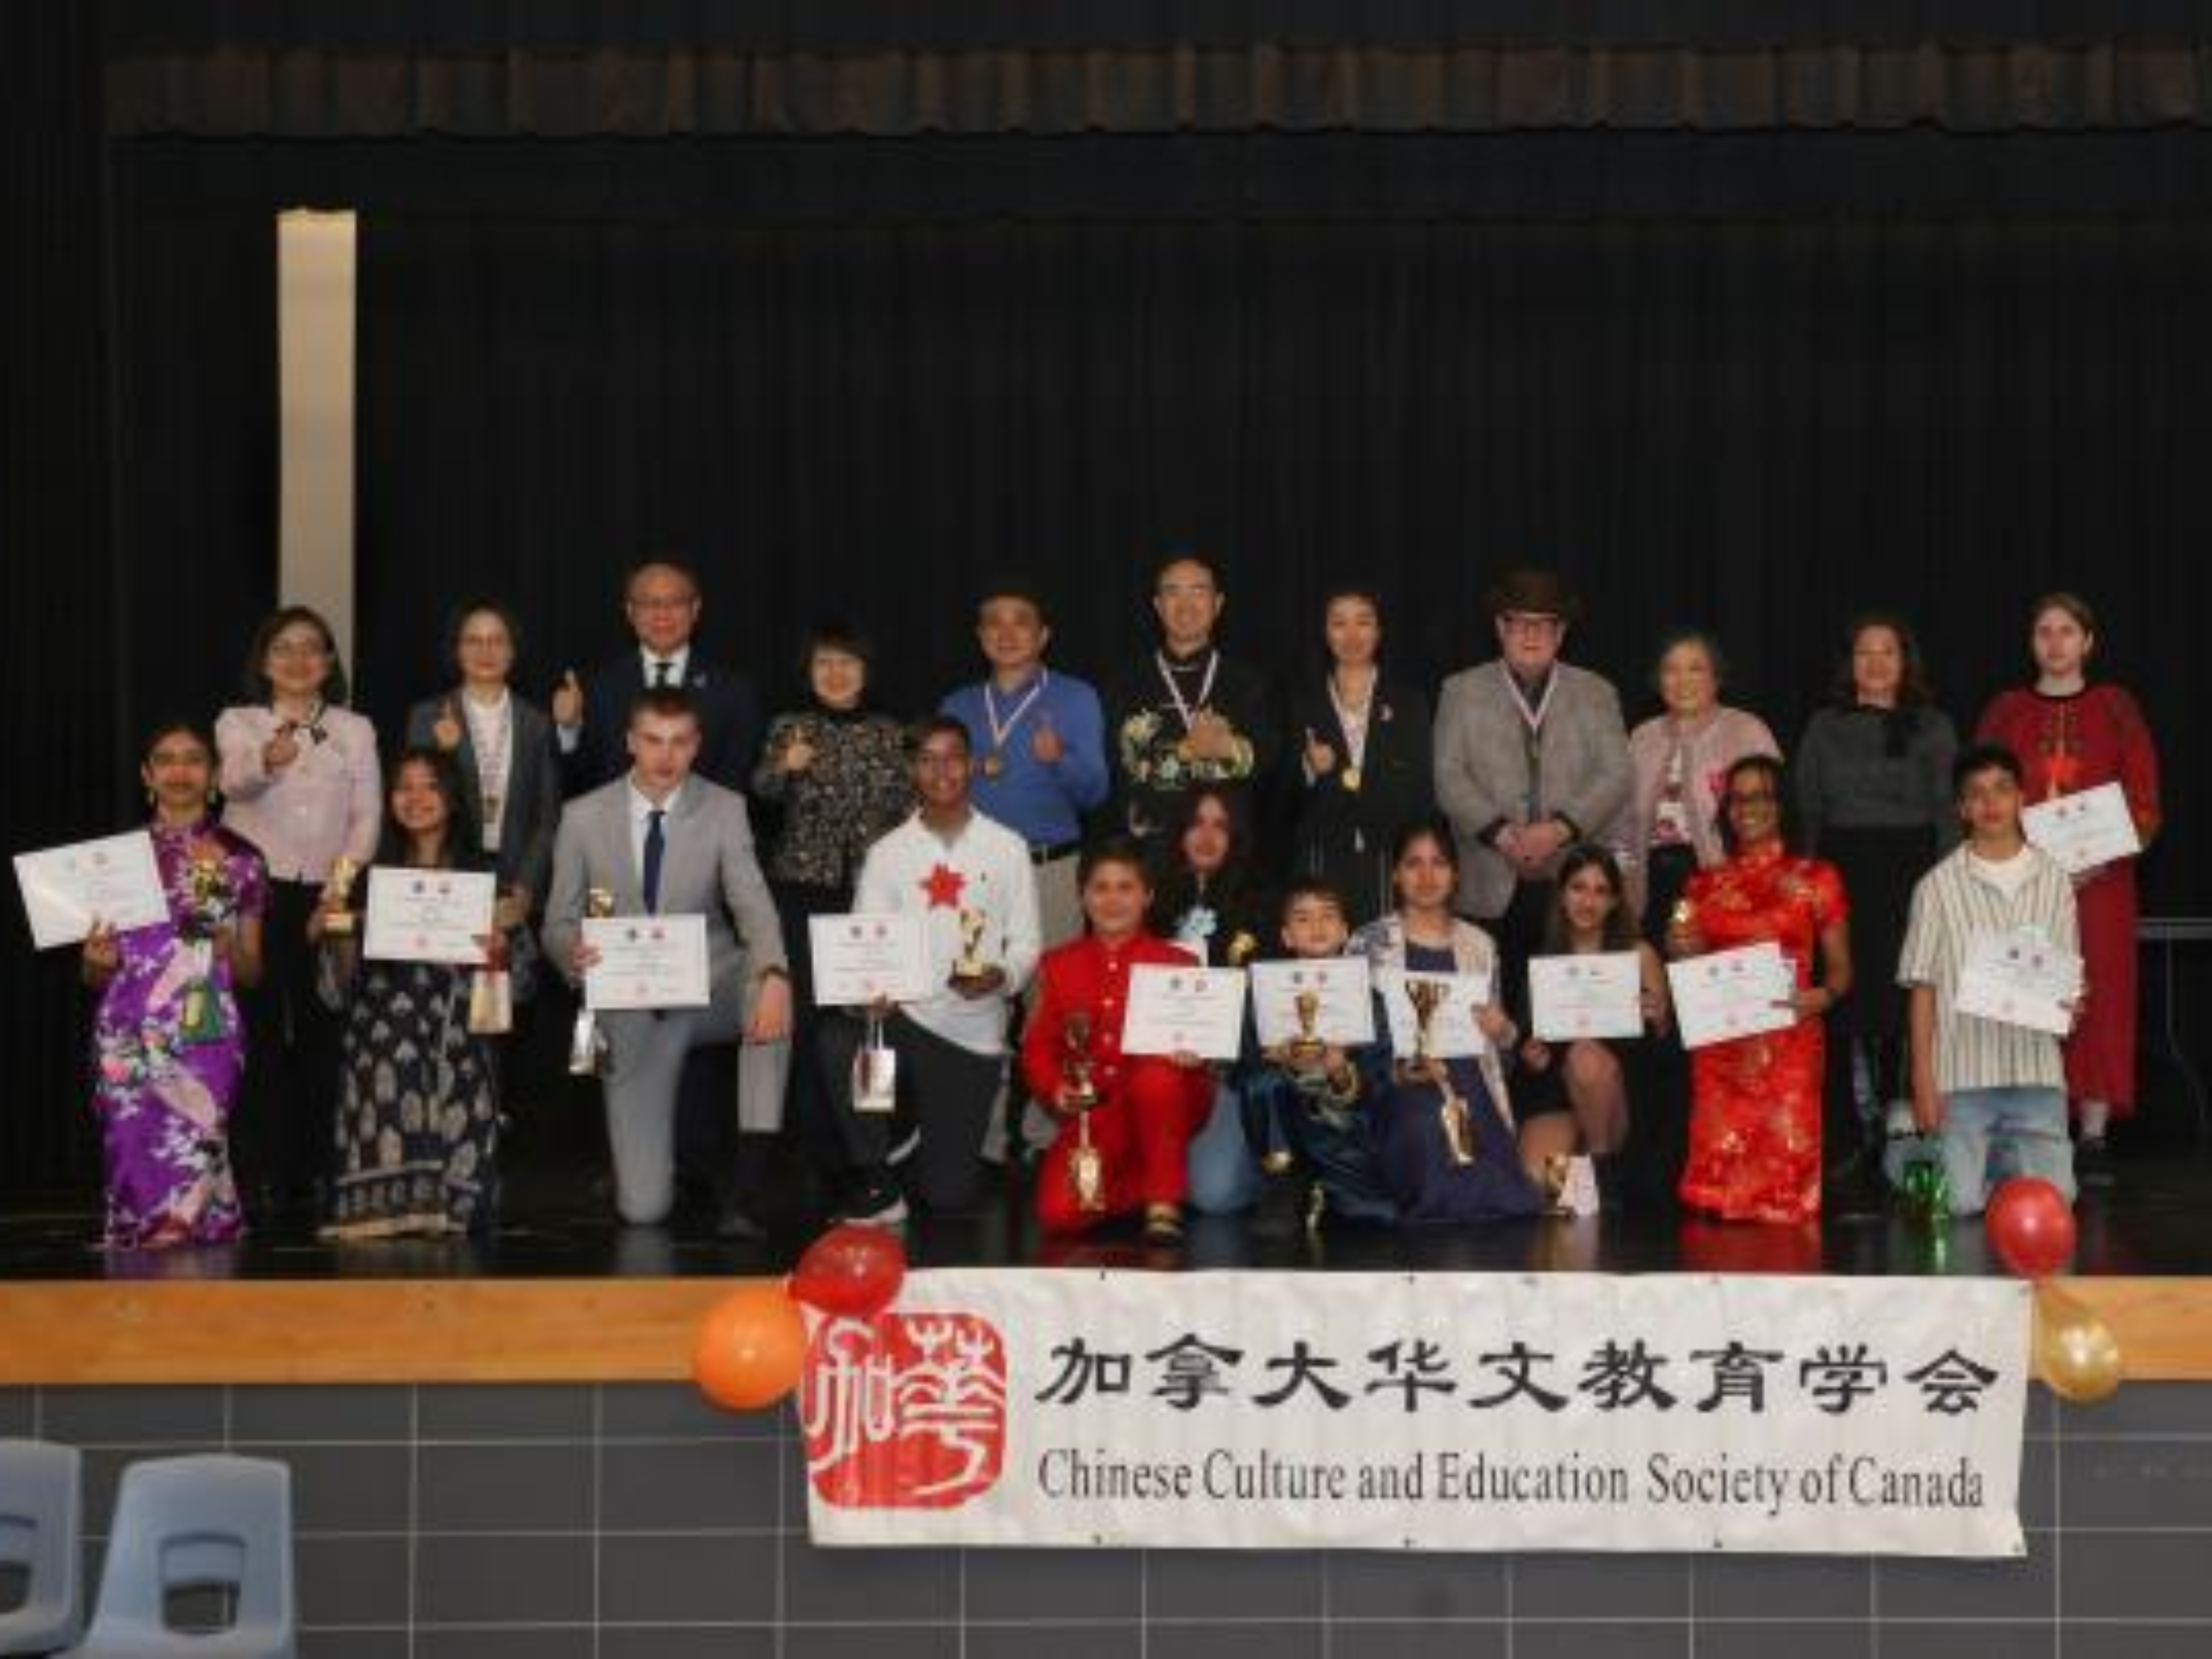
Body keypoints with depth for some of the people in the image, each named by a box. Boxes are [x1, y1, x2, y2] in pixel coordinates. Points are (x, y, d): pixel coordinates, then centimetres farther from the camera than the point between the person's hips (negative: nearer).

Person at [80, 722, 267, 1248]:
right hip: (131, 1036, 0)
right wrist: (98, 962, -9)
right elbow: (94, 977, 14)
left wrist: (231, 951, -7)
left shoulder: (240, 860, 9)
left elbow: (252, 973, 15)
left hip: (208, 1035, 0)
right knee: (140, 1165, -8)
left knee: (193, 1166, -12)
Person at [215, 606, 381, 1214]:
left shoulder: (356, 729, 13)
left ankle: (317, 1171, 6)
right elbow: (233, 781, -16)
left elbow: (368, 811, 7)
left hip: (327, 893, 2)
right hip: (255, 889, -2)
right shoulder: (239, 723, 5)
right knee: (260, 1032, -6)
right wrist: (267, 761, -39)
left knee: (322, 1030, 0)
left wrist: (346, 871, -10)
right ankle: (263, 1174, -3)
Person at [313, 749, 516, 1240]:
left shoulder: (482, 875, 8)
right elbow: (347, 977, 12)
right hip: (381, 1041, 1)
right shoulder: (373, 877, 12)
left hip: (454, 1041, -1)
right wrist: (329, 933, -6)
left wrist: (502, 936, -13)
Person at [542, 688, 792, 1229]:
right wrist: (574, 951, -22)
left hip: (710, 991, 0)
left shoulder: (725, 810, -3)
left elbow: (752, 904, -17)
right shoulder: (584, 818, -1)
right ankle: (650, 1156, 30)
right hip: (632, 1010, 0)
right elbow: (559, 924, 5)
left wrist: (773, 978, -37)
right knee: (644, 1209, -10)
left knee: (772, 997, -38)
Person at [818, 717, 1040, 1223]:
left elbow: (1027, 946, 3)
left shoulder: (1008, 849, 4)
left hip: (973, 1034, -1)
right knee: (839, 1041, -35)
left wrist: (1001, 976, -20)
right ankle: (878, 1186, -12)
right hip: (903, 1017, 1)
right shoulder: (887, 854, 6)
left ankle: (939, 1130, 34)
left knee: (947, 1195, -5)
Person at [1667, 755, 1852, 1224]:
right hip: (1720, 1047, 3)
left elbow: (1841, 968, 7)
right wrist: (1681, 952, 1)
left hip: (1790, 1043, -3)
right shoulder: (1705, 885, 17)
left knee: (1787, 1165, -9)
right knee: (1719, 1168, -4)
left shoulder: (1815, 879, 8)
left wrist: (1822, 997, -14)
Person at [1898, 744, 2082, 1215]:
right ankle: (1988, 1162, 27)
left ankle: (2007, 1161, 28)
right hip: (1964, 1072, -2)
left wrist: (2069, 1002, -11)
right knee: (1967, 1203, -6)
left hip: (2038, 1070, 2)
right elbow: (1923, 987, 1)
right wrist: (1923, 1079, -4)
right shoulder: (1938, 886, 0)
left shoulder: (2053, 881, 7)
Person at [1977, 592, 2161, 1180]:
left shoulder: (2116, 708, 7)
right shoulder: (2006, 711, 10)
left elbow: (2144, 799, 3)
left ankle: (2093, 1137, 1)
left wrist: (2100, 857, -11)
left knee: (2099, 1001, -3)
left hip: (2098, 881, 0)